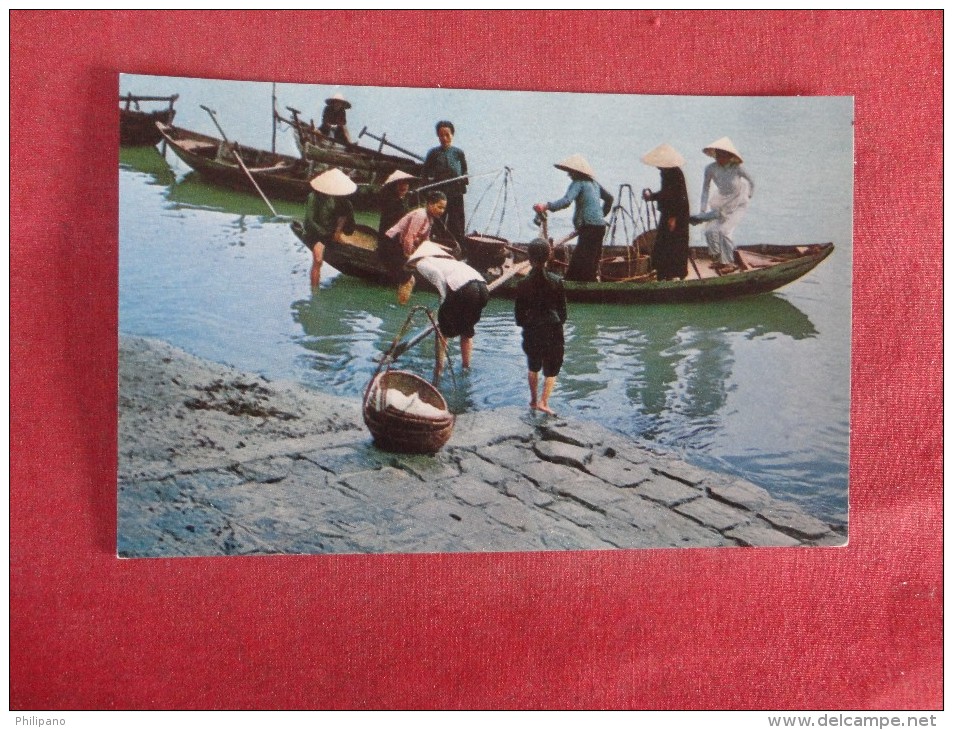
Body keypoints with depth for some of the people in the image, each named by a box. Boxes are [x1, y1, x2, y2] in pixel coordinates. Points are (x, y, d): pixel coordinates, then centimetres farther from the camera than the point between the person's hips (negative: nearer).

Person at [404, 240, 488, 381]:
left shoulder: (421, 263, 13)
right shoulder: (445, 259, 37)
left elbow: (438, 275, -5)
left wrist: (445, 303, -2)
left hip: (463, 288, -7)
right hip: (483, 288, 7)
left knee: (442, 329, 12)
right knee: (467, 330, 26)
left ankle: (439, 370, 12)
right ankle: (466, 367, 32)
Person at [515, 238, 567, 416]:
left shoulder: (523, 284, -7)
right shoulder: (556, 282, -10)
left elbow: (519, 314, -2)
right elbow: (562, 308, -2)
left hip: (531, 332, 2)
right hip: (553, 331, -2)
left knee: (533, 368, 21)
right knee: (551, 369, 9)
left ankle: (533, 400, 31)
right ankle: (544, 401, -4)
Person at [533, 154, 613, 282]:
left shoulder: (578, 183, -8)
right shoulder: (593, 182, 19)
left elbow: (566, 201, -25)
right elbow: (609, 198, 30)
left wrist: (546, 206, -34)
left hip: (589, 227, -9)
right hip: (600, 225, 9)